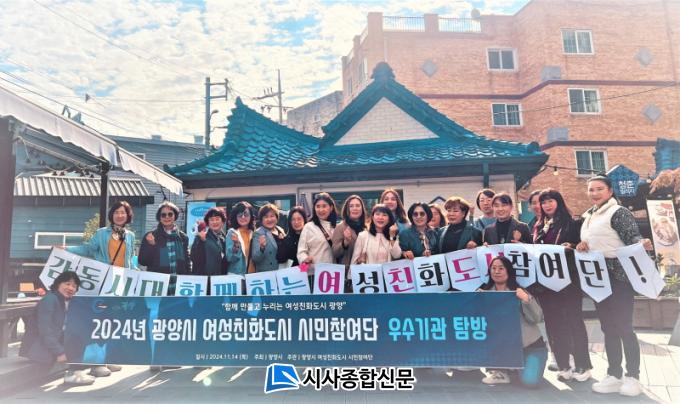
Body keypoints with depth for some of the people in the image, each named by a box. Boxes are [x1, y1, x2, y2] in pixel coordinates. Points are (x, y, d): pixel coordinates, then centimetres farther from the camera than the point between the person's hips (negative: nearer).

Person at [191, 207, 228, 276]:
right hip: (205, 277, -5)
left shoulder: (225, 237, 12)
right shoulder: (201, 237, -3)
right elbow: (194, 258, -15)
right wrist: (201, 240, -24)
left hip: (223, 277, 5)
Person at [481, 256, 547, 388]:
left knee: (530, 381, -21)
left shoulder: (519, 292, -9)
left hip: (531, 345, -3)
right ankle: (501, 372, -2)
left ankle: (519, 366, 15)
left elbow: (537, 318, -14)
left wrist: (527, 300, -30)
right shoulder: (486, 293, 0)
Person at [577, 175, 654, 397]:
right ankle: (614, 375, 20)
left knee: (623, 326, -3)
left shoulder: (619, 213, -8)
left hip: (617, 276, -8)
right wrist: (581, 246, 1)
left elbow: (633, 238, -18)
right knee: (608, 327, 12)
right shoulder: (588, 217, 15)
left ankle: (632, 377, 9)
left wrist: (642, 244, -39)